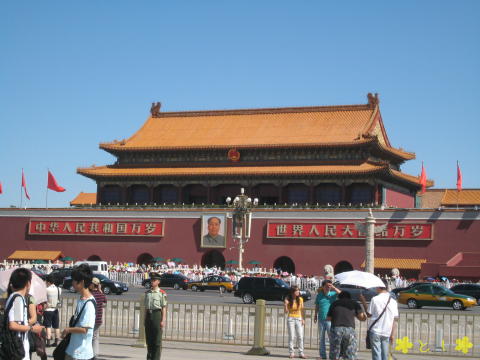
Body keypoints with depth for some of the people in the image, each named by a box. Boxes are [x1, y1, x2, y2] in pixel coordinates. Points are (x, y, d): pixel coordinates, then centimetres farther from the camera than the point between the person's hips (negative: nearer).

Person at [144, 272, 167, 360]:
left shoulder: (162, 293, -5)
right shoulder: (147, 293, 12)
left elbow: (164, 308, -8)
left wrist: (163, 320, -13)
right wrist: (145, 319, 13)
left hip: (157, 314, -6)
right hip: (149, 314, 6)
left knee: (157, 339, -2)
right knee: (149, 339, 9)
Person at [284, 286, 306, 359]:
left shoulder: (300, 299, -1)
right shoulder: (288, 299, -4)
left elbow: (302, 310, 6)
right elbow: (286, 311, -3)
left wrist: (303, 319, -1)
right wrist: (285, 305, -21)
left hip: (299, 319, 1)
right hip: (291, 319, -1)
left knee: (300, 336, -3)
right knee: (291, 336, -3)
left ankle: (301, 353, 1)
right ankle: (291, 353, 5)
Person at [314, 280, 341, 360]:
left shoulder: (333, 294, 1)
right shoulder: (319, 295, 8)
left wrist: (334, 288, -19)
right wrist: (315, 315, 13)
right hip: (321, 319, 3)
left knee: (331, 338, -6)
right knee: (321, 339, 7)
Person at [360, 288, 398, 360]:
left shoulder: (375, 299, -9)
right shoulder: (393, 302, 2)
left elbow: (369, 315, 0)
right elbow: (395, 319, 2)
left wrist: (363, 302, 11)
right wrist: (393, 335, 7)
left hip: (375, 331, -3)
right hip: (387, 333, 3)